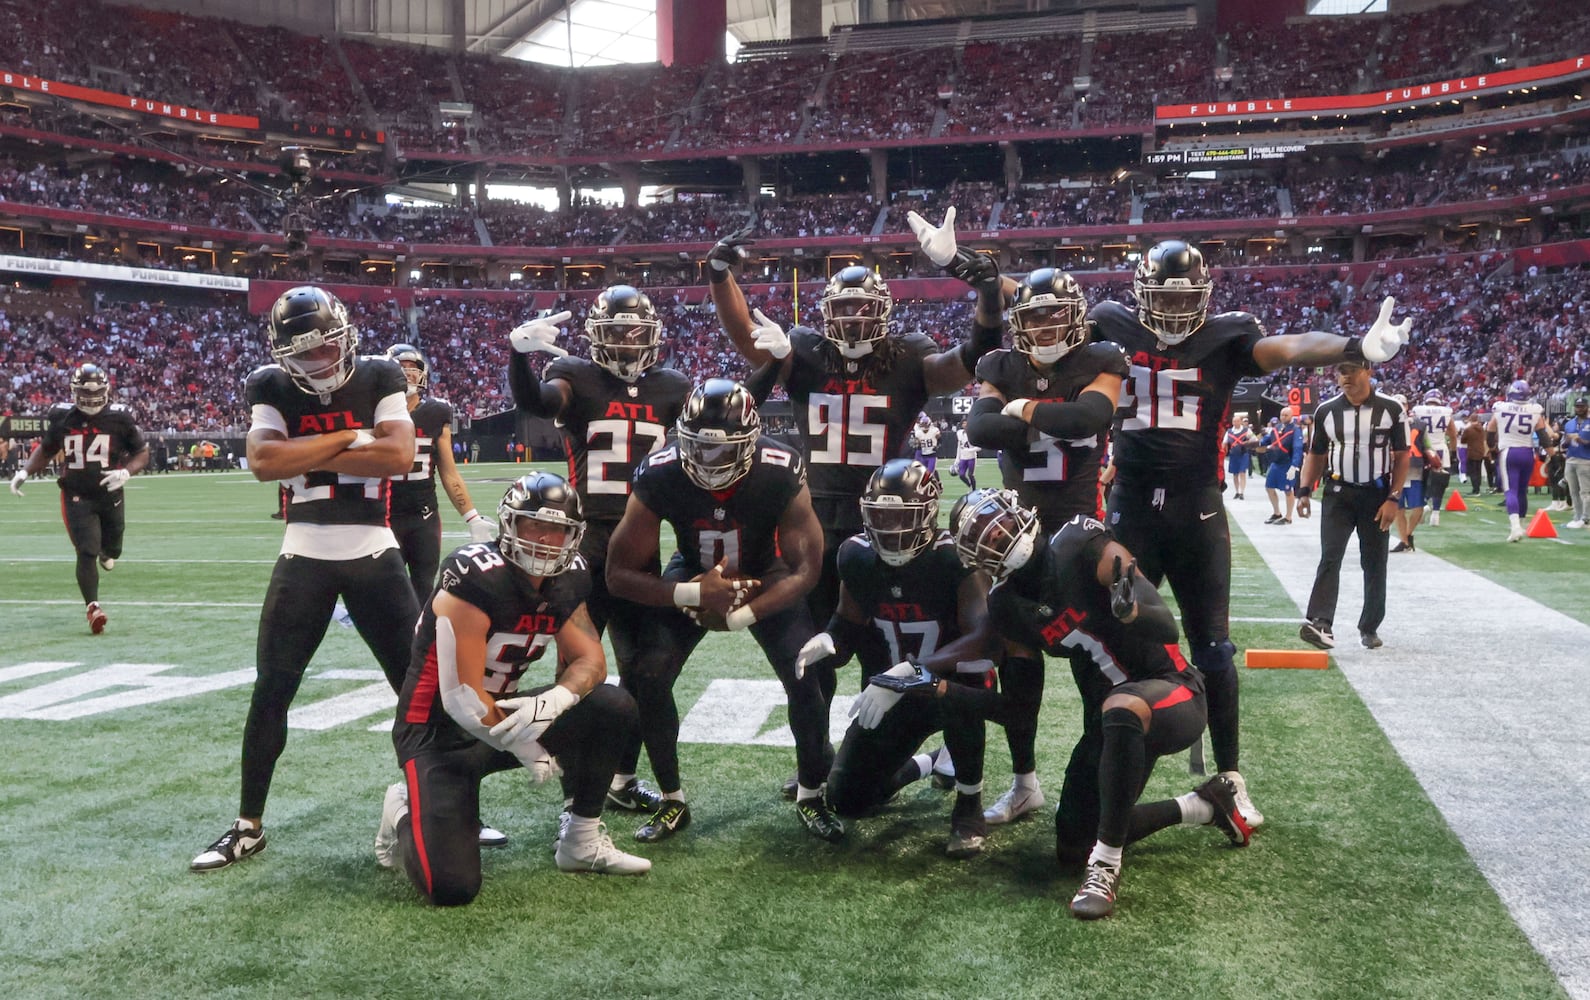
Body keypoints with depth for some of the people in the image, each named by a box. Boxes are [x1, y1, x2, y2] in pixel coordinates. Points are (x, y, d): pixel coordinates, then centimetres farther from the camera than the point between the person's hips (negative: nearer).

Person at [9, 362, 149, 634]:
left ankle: (105, 551, 54)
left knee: (111, 551, 17)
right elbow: (46, 449, 12)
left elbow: (142, 452, -1)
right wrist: (24, 471, -3)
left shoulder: (120, 417, -8)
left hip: (111, 495, 1)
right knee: (87, 552, -13)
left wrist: (126, 472, -19)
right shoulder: (61, 416, -4)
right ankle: (92, 607, -11)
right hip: (77, 497, -1)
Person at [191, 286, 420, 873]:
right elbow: (263, 462, -15)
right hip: (303, 558, 1)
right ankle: (248, 827, 16)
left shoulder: (380, 379, -1)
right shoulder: (273, 390, 1)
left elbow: (400, 455, -16)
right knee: (271, 692, 3)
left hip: (374, 555, 0)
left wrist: (304, 459, -14)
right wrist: (350, 438, -16)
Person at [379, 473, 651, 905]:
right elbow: (462, 699, -25)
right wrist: (525, 750, -14)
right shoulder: (476, 579, -26)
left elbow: (590, 660, -3)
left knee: (614, 708, -10)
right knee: (451, 887, -19)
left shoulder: (566, 580, -2)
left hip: (501, 713, 7)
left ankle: (582, 840, 7)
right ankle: (406, 813, 15)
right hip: (440, 730, -7)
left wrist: (554, 701, -26)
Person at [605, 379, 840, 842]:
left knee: (804, 676, -17)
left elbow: (805, 569, -24)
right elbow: (620, 574, -22)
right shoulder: (659, 476, -29)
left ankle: (811, 797, 7)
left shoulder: (781, 474, -32)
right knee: (648, 677, -15)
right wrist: (694, 595, -35)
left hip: (764, 577, -1)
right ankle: (672, 801, 5)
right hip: (692, 575, 1)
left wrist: (739, 616, -32)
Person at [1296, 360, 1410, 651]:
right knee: (1330, 557, -13)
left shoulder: (1390, 409, -4)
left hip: (1376, 495, 0)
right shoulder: (1326, 411, 1)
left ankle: (1370, 627, 18)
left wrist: (1393, 498, -9)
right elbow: (1316, 455, 11)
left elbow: (1401, 457, -2)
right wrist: (1305, 490, -1)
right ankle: (1320, 622, -23)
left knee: (1374, 564, 7)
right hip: (1338, 494, 1)